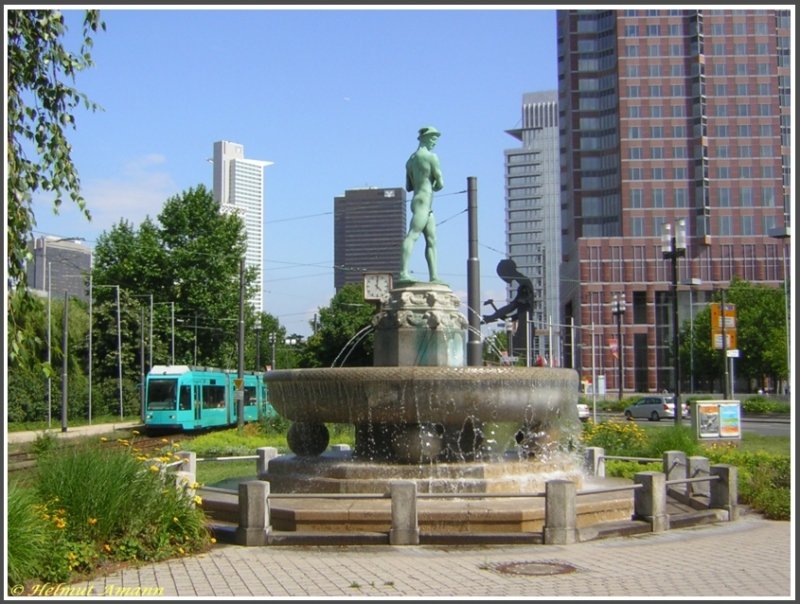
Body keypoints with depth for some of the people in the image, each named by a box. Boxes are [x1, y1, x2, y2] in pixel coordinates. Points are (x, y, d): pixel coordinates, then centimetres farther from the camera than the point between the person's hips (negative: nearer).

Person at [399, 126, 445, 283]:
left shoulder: (411, 159, 21)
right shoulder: (431, 156, -5)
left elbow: (408, 187, 23)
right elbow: (440, 184, -6)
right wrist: (433, 185, 14)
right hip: (423, 202, -10)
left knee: (432, 240, 8)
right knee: (412, 235, -19)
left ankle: (434, 276, 5)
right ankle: (404, 273, -30)